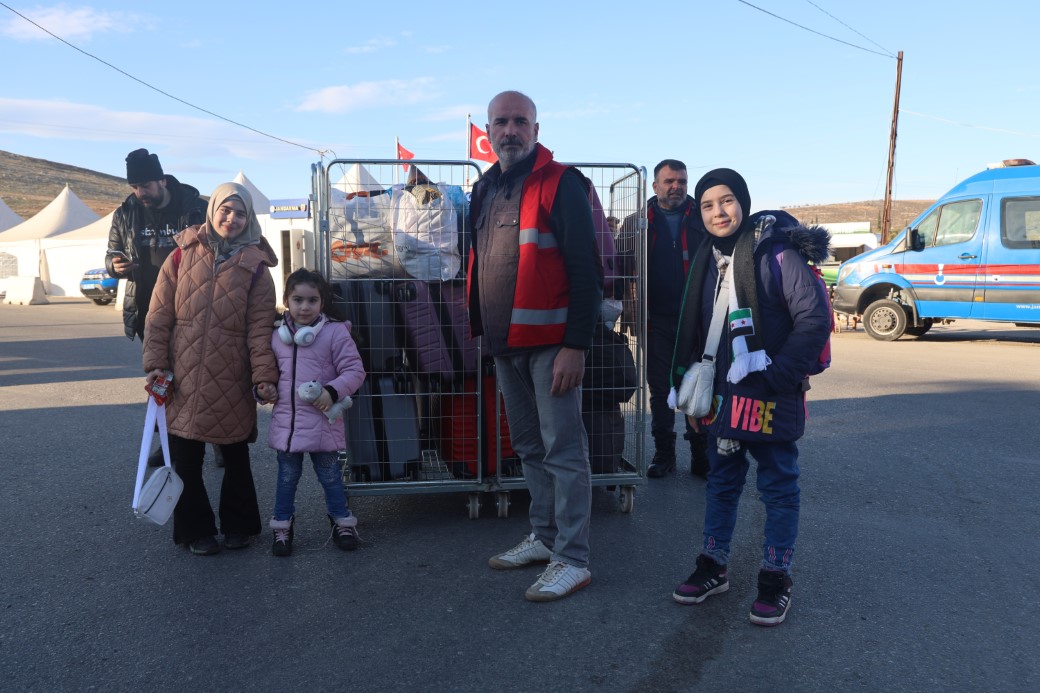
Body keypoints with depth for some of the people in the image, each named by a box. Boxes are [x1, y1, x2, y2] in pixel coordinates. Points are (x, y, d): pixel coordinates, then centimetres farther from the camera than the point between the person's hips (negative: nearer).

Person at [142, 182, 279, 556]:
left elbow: (260, 328, -5)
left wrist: (265, 376, -13)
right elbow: (159, 316, 2)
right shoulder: (182, 256, 1)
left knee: (236, 456, 14)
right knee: (185, 459, 8)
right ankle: (196, 530, 26)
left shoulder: (255, 266, -1)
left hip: (232, 385, 0)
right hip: (182, 381, 1)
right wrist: (156, 364, -4)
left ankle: (237, 525, 32)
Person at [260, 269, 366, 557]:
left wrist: (332, 392, -21)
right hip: (285, 420, 4)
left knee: (329, 474, 10)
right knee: (287, 476, 16)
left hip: (322, 421, -3)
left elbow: (354, 370, -9)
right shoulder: (277, 336, 6)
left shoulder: (335, 332, -9)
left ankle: (342, 521, 28)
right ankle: (282, 525, 31)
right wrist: (264, 389, -1)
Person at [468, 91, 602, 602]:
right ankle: (544, 537, 30)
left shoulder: (560, 184, -8)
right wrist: (482, 329, 18)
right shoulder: (485, 190, 15)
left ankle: (573, 559, 8)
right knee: (529, 446, 16)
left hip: (549, 343, -8)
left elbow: (585, 270, -14)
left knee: (563, 451, -2)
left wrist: (576, 344, -20)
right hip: (504, 344, 8)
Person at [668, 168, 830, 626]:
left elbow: (815, 318, -14)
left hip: (771, 398, -6)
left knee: (778, 487, 8)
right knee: (721, 482, 16)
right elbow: (692, 332, 16)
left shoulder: (777, 253, -11)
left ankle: (775, 579, 21)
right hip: (722, 397, 6)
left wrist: (779, 375, -18)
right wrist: (691, 392, 14)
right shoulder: (706, 262, 10)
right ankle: (713, 567, 30)